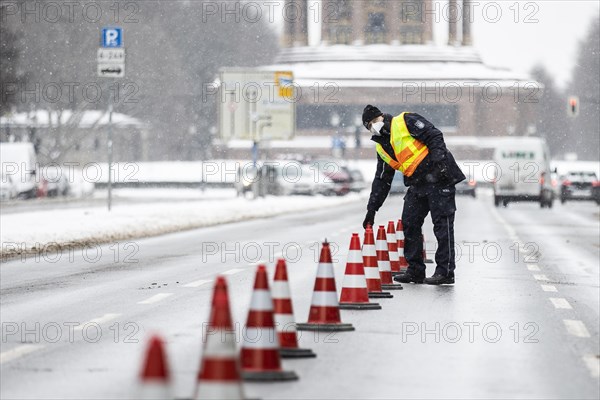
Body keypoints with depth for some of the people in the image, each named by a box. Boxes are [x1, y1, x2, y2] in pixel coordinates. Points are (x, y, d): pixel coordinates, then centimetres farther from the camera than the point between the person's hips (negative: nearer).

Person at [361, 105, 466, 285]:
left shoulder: (406, 122, -6)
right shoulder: (382, 148, 17)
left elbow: (435, 136, -12)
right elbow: (381, 181, 21)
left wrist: (438, 161, -24)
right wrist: (371, 210, 17)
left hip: (439, 177, -8)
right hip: (417, 185, 8)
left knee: (442, 223, -8)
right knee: (409, 223, 5)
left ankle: (445, 271, -8)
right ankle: (415, 270, 14)